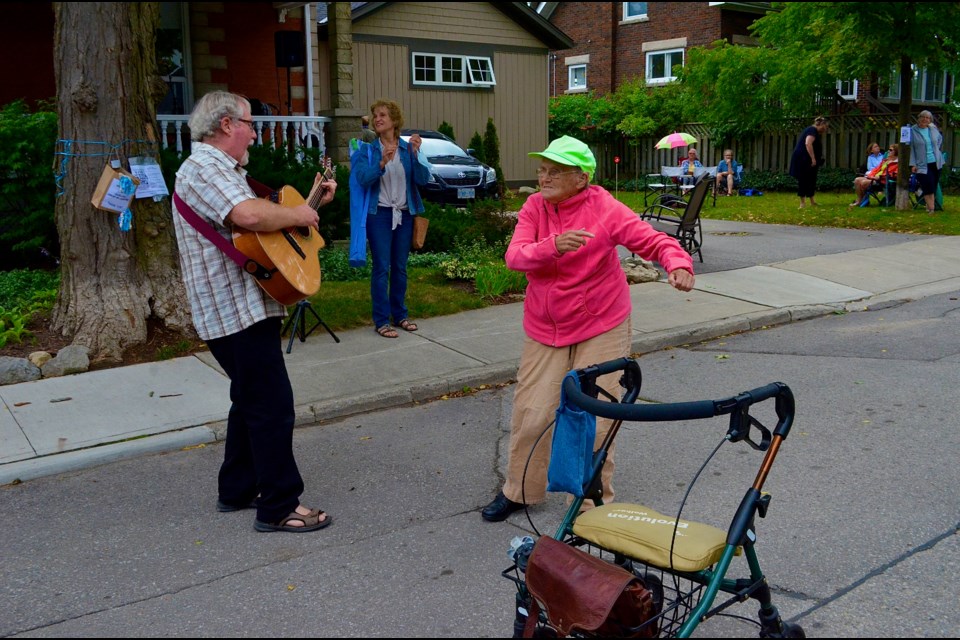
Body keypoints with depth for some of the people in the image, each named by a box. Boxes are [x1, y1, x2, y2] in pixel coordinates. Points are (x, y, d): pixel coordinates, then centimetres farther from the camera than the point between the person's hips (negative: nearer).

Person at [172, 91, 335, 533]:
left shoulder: (223, 169, 20)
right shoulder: (203, 167, -15)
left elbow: (264, 217, 26)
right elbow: (249, 216, -34)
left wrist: (312, 202, 19)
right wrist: (297, 215, -18)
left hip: (245, 307, 11)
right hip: (236, 311, -11)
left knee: (251, 401, 19)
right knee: (272, 406, -7)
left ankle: (238, 489, 30)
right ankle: (279, 508, 2)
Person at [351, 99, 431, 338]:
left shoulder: (407, 148, 4)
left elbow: (423, 179, -6)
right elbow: (363, 178, -16)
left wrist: (415, 154, -21)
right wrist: (382, 163, -32)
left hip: (404, 213, 3)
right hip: (379, 214, -3)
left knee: (400, 267, 10)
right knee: (382, 267, -4)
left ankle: (400, 315, 21)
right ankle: (381, 320, 1)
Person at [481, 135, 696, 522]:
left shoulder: (604, 208, -11)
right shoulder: (535, 207, -3)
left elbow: (651, 239, -16)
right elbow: (515, 257, -16)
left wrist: (677, 262, -37)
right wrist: (554, 246, -36)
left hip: (601, 330, -3)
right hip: (544, 330, 3)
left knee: (594, 418, 0)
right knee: (531, 414, 7)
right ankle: (519, 490, 28)